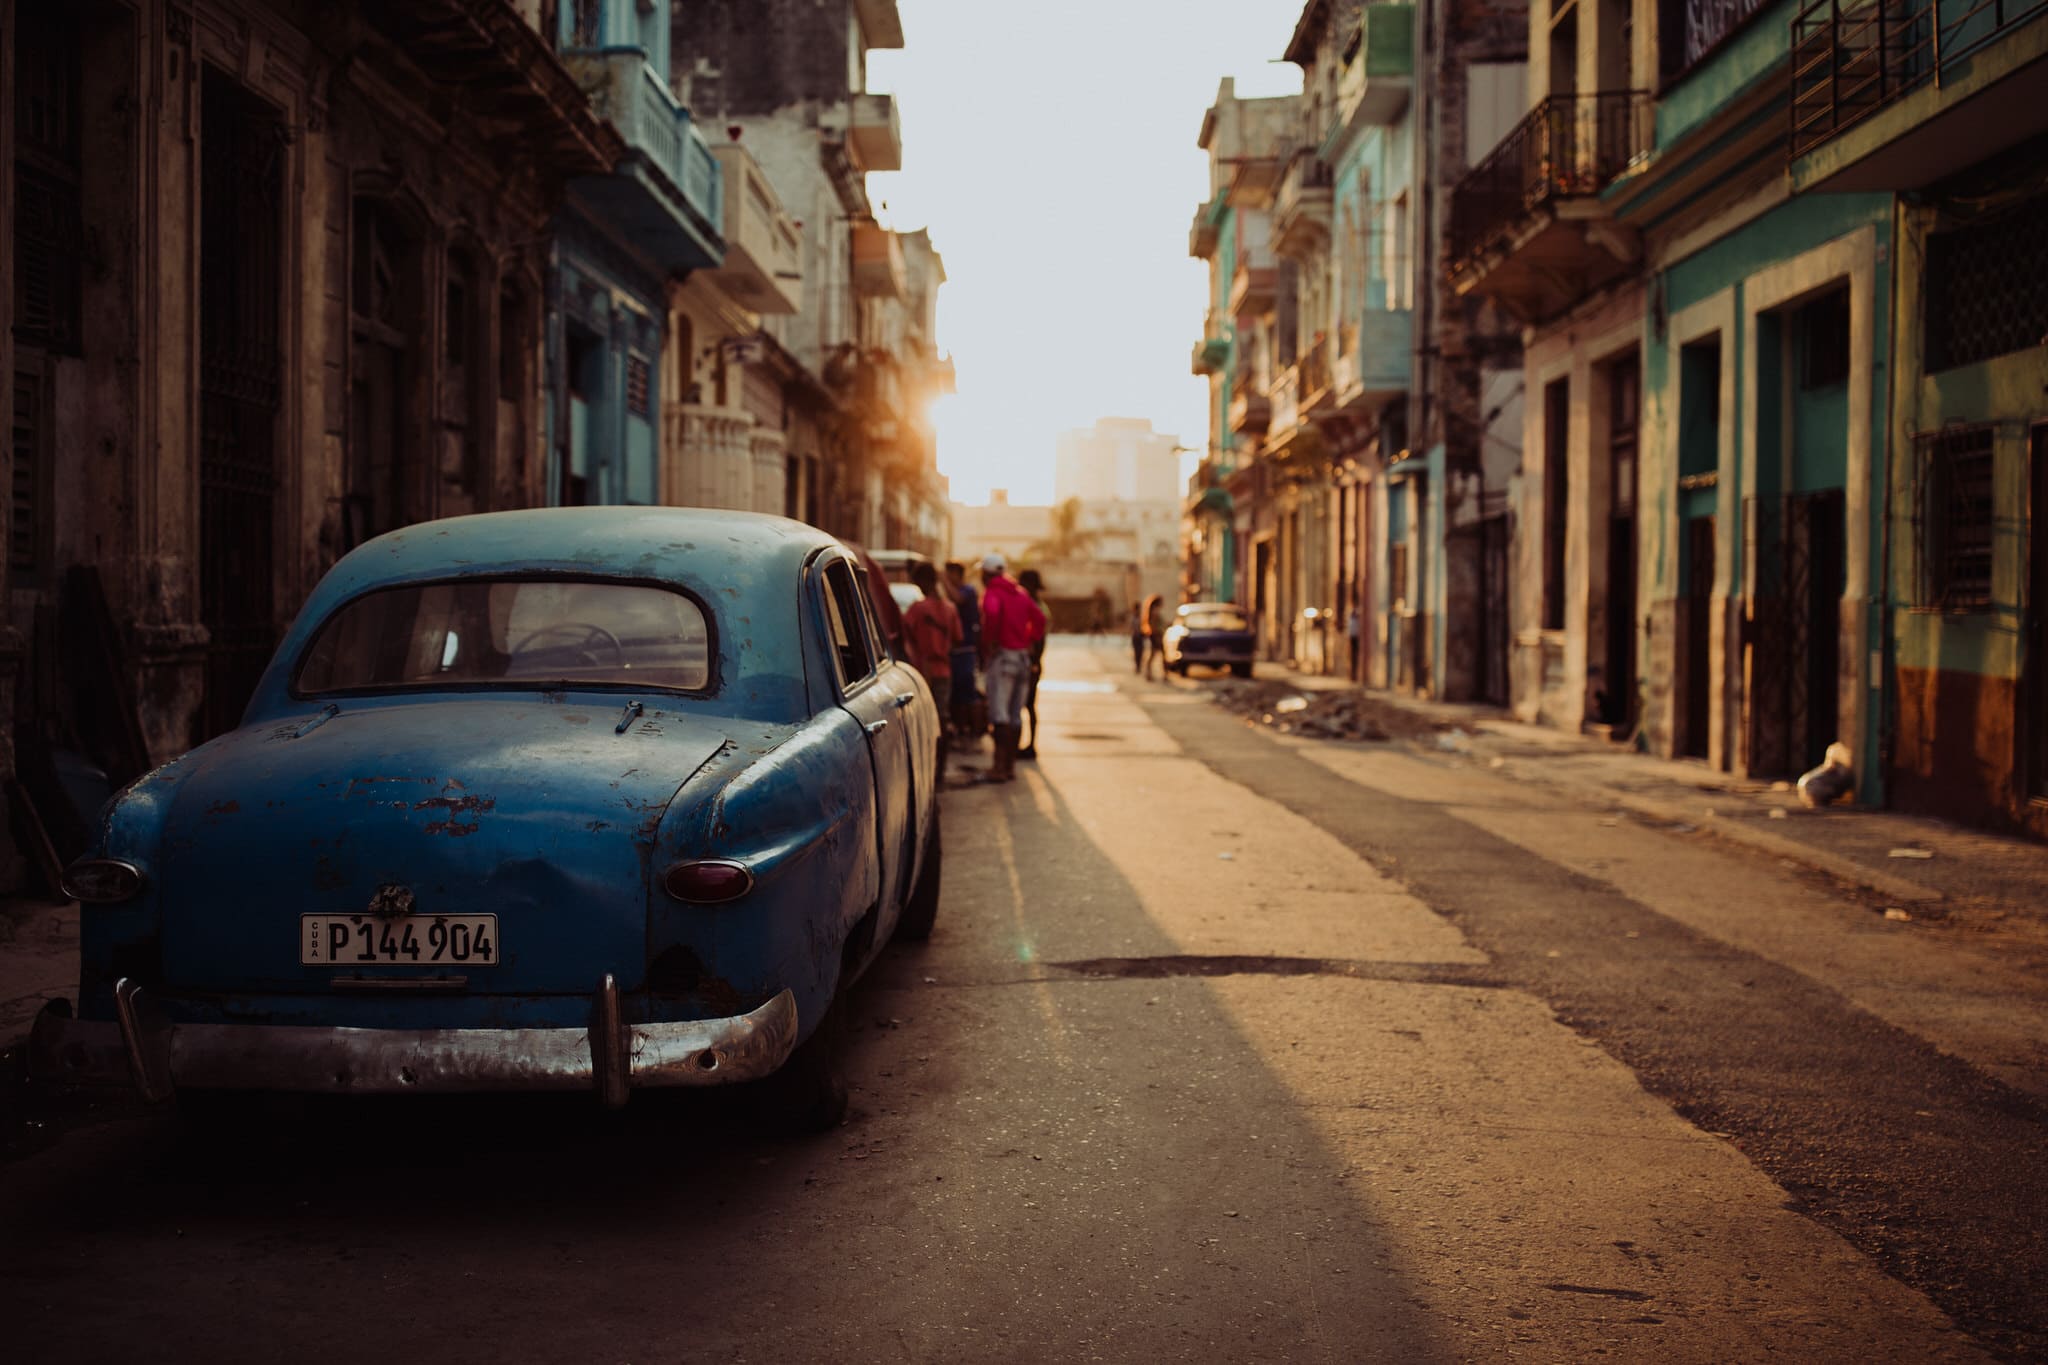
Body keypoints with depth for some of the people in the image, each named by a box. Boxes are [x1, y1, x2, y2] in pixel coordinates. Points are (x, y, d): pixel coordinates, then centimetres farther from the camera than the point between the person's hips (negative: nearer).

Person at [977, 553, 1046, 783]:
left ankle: (1000, 766, -14)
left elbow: (992, 612, -27)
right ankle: (1010, 765, 15)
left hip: (1002, 655, -7)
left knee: (999, 714, -9)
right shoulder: (1020, 594, 16)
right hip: (1023, 657, 7)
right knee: (1015, 716, 11)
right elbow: (1039, 619, 17)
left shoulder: (992, 593, -6)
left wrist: (988, 642, -18)